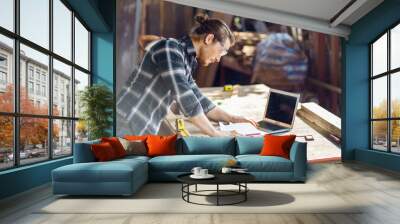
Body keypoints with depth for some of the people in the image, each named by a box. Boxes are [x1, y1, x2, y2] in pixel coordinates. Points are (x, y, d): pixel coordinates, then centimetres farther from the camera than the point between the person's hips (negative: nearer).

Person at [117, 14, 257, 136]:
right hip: (128, 127, -8)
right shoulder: (170, 48, -15)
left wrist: (231, 118, 14)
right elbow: (185, 99, -23)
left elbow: (198, 100, 19)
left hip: (143, 131, 8)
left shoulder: (186, 62, 11)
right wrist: (215, 133, -16)